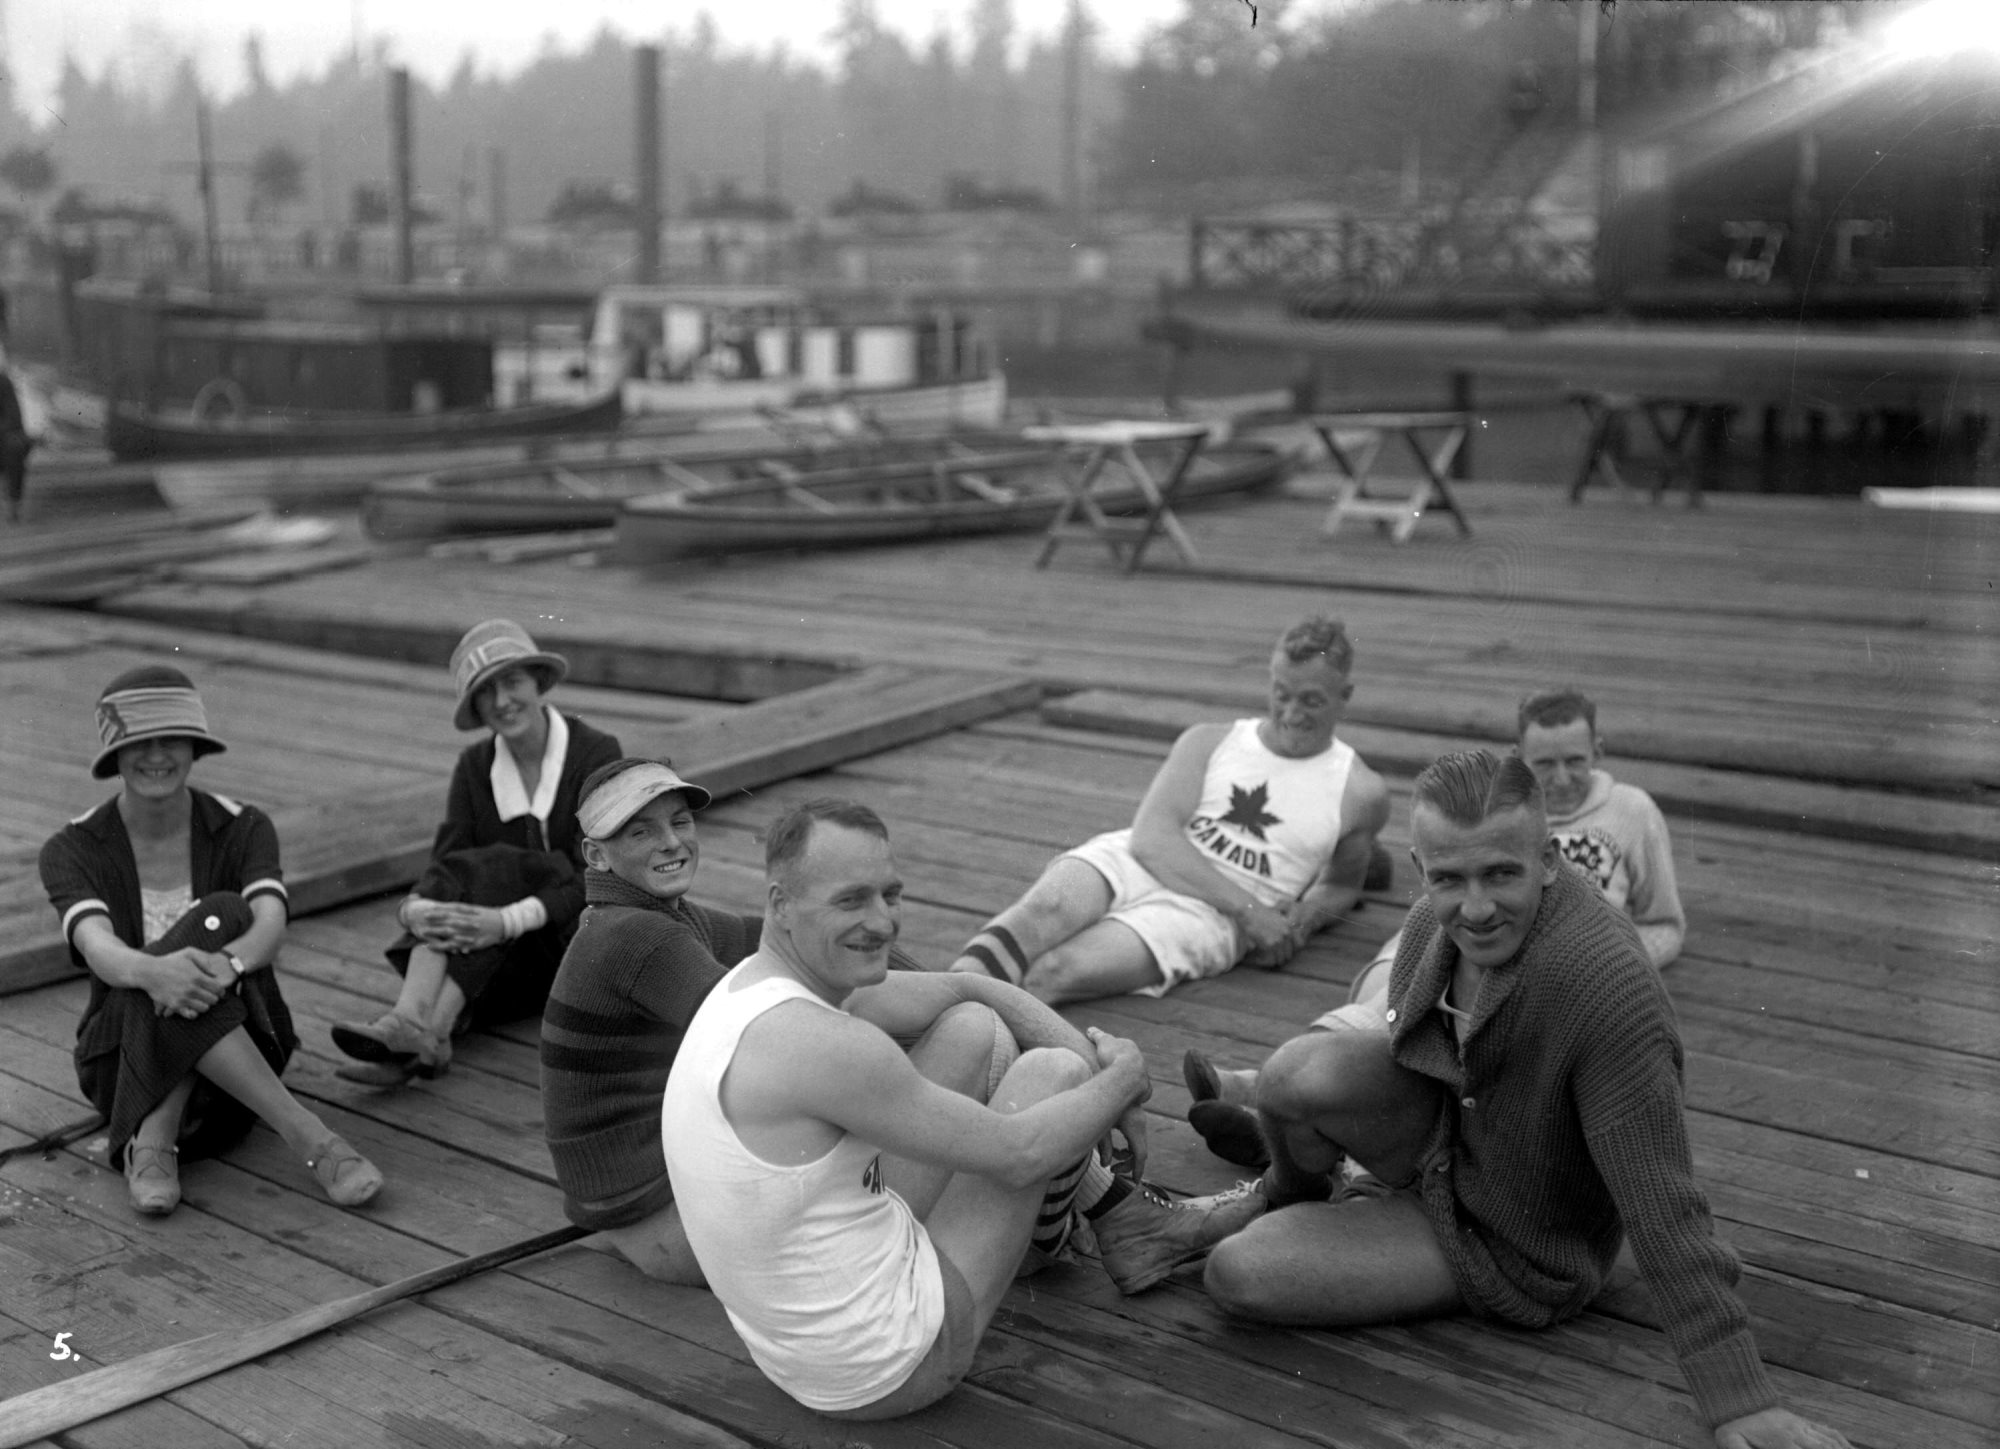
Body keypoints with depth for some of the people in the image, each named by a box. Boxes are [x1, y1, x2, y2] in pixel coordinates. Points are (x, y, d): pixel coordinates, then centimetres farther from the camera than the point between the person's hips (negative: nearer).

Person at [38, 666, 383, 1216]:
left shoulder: (243, 828, -4)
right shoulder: (73, 850, -6)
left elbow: (270, 927, -22)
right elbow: (98, 949, -26)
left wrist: (228, 965, -47)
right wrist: (151, 970, -51)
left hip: (241, 1051, 1)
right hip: (122, 1057, -1)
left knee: (220, 919, -31)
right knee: (219, 921, -33)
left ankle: (151, 1143, -37)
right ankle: (308, 1136, -41)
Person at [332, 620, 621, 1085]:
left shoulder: (595, 754, -11)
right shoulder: (475, 767, 4)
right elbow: (443, 861, -7)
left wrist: (508, 921, -37)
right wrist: (413, 909, -32)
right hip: (508, 961, 4)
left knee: (487, 869, -29)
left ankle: (423, 1039, -44)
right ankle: (412, 1022, -48)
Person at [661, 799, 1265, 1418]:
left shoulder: (757, 982, 0)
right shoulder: (815, 1042, -31)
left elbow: (971, 989, 9)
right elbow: (1017, 1154, -23)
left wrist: (1108, 1093, 4)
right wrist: (1123, 1078, -4)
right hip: (897, 1365, -9)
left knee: (978, 1030, 10)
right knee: (1053, 1071, -3)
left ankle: (1129, 1220, 28)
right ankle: (1044, 1228, 29)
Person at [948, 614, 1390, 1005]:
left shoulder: (1360, 793, 15)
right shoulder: (1209, 743, 16)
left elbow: (1344, 884, 31)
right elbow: (1150, 836, 2)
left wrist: (1303, 919, 5)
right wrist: (1249, 909, -11)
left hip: (1206, 914, -2)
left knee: (1054, 973, -32)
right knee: (1047, 907, -37)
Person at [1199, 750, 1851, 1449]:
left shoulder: (1608, 991, -37)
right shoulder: (1434, 921, -13)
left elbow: (1661, 1205, -34)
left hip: (1515, 1250, -6)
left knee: (1235, 1277, -17)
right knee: (1301, 1071, -27)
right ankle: (1288, 1196, 9)